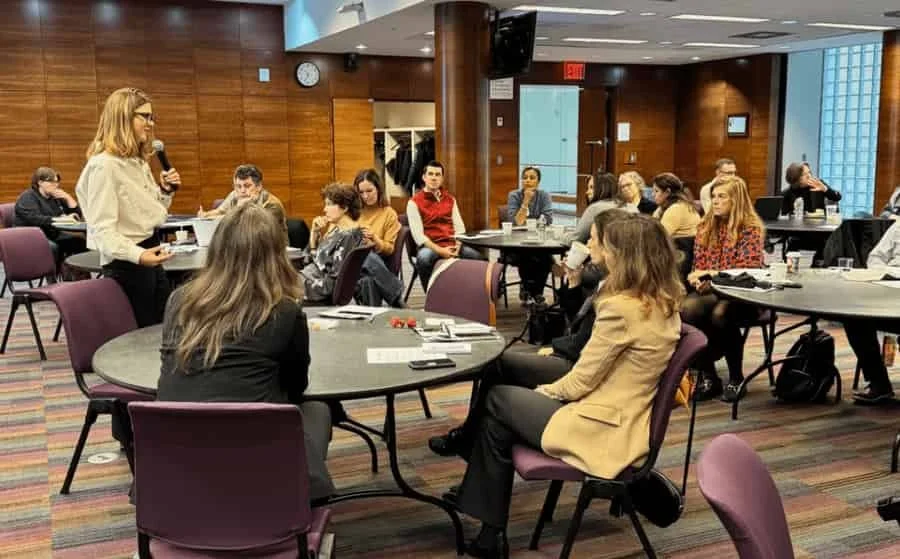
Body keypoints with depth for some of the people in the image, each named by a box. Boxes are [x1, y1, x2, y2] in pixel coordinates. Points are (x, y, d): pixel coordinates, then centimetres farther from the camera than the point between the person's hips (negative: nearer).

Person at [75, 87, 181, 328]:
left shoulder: (138, 162, 12)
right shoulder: (103, 165, -18)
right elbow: (103, 230, -25)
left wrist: (165, 191, 2)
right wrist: (137, 255, -40)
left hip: (150, 259, 9)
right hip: (126, 266, -9)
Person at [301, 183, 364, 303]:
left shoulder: (349, 236, -19)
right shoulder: (336, 228, 9)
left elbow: (333, 281, -22)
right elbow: (314, 258, 16)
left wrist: (303, 284, -17)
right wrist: (315, 233, 3)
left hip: (324, 293, -9)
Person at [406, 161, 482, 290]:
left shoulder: (450, 199, 17)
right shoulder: (414, 202, 1)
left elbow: (459, 226, 10)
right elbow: (418, 235, -8)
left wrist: (457, 246, -10)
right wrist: (439, 250, -19)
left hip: (451, 245, 4)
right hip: (430, 246, -4)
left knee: (477, 257, -24)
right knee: (424, 259, -39)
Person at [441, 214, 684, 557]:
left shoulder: (622, 307, -26)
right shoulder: (665, 301, 1)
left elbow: (580, 381, -16)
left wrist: (541, 391, 1)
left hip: (605, 429, -9)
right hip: (627, 416, 9)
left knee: (497, 400, 8)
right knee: (508, 366, 15)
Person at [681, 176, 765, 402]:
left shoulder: (751, 228, -3)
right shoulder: (705, 227, 13)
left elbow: (749, 269, -10)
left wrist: (713, 274, -18)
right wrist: (698, 279, -9)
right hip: (710, 290, 4)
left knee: (720, 314, -38)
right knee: (688, 309, -31)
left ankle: (736, 377, -14)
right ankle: (707, 376, -16)